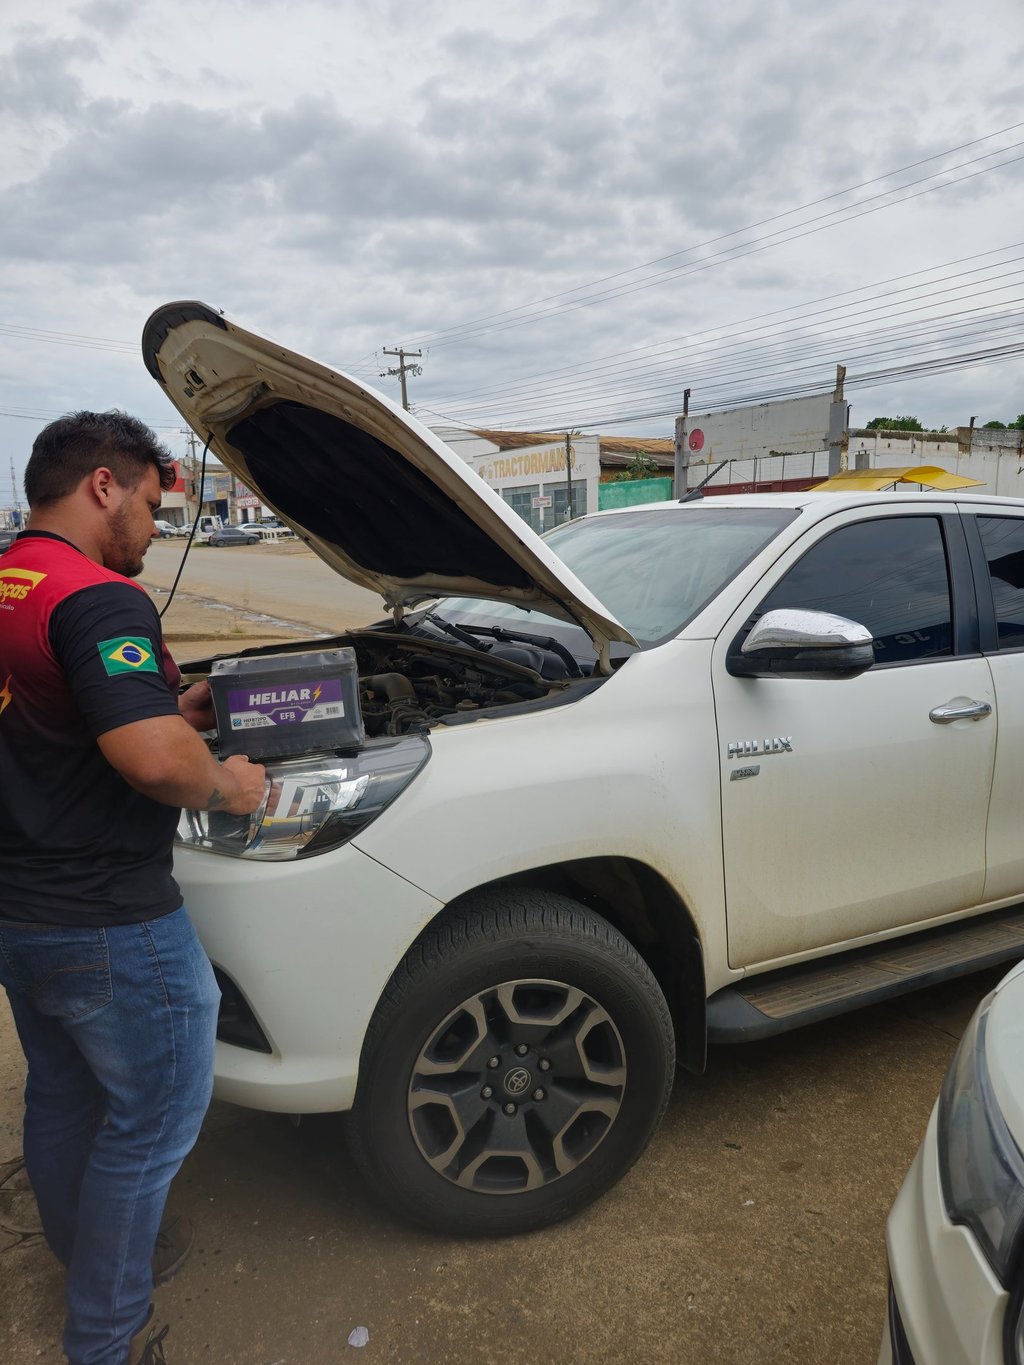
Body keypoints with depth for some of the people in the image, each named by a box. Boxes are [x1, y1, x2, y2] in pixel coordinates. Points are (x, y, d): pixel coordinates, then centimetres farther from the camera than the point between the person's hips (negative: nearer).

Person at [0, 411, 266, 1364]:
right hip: (110, 929, -9)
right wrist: (224, 786, -17)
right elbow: (152, 759, -37)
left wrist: (184, 709, 10)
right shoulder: (96, 597, -23)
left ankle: (78, 1255, 50)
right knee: (153, 1118, 11)